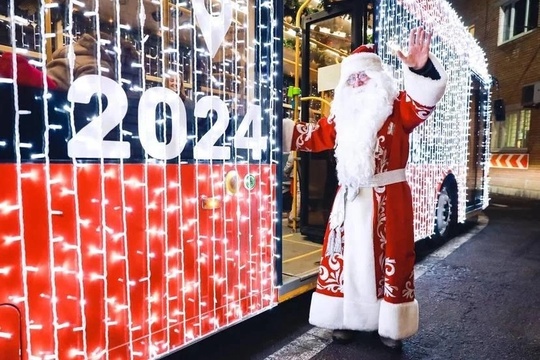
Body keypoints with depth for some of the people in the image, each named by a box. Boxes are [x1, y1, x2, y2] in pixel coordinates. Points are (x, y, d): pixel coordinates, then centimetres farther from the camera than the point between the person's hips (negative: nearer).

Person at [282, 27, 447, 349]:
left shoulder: (397, 107, -1)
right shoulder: (342, 115, 13)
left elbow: (426, 100, -19)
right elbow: (316, 137, 19)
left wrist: (421, 69, -38)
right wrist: (277, 126, 14)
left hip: (388, 199, -4)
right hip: (350, 199, 5)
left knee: (390, 260, 4)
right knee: (344, 258, 9)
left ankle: (392, 326, 20)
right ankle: (345, 319, 25)